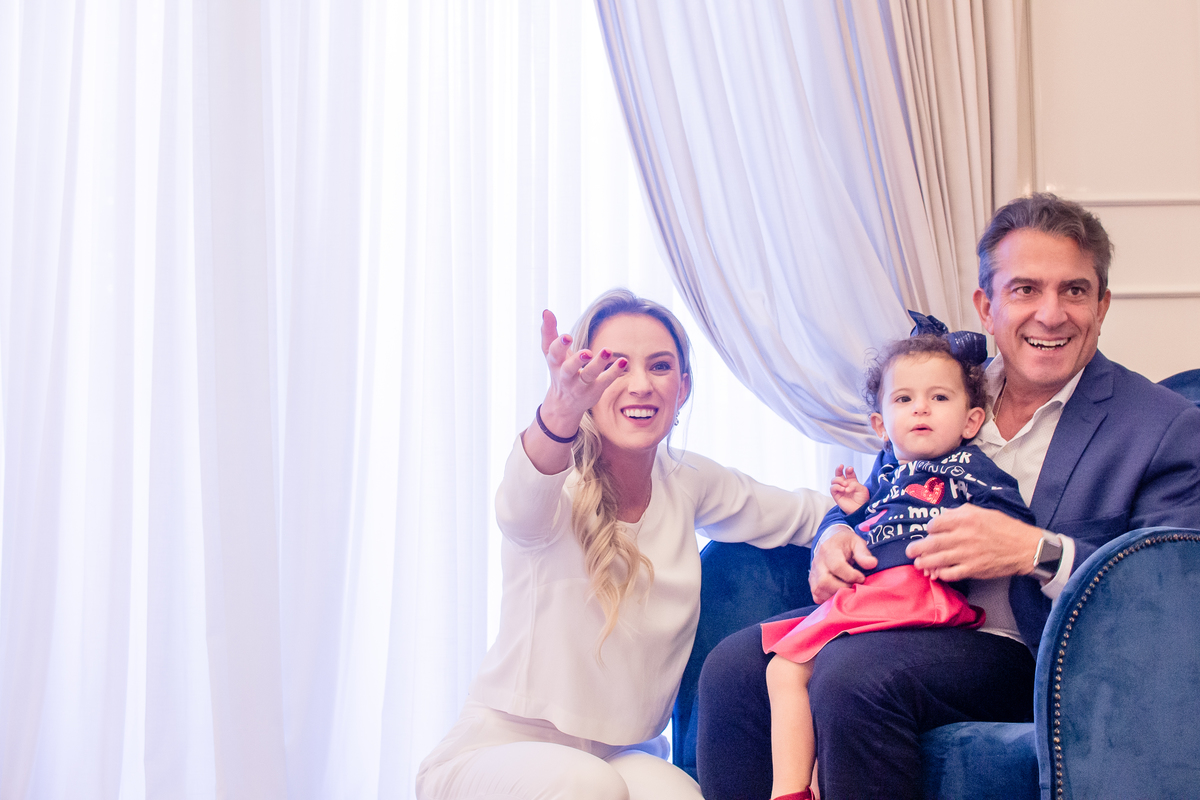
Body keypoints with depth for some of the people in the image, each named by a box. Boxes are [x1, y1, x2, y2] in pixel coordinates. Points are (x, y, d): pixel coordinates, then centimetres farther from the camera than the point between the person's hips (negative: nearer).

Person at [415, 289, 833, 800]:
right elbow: (521, 511, -40)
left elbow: (804, 512, 16)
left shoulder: (687, 484, 1)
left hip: (623, 754, 3)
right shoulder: (561, 486, -14)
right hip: (502, 747, -2)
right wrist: (559, 413, -62)